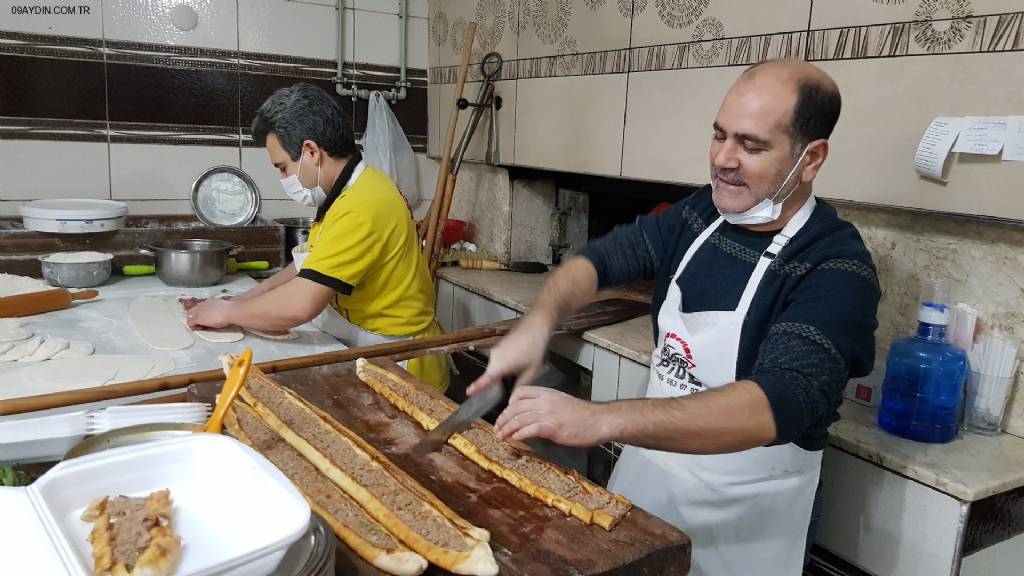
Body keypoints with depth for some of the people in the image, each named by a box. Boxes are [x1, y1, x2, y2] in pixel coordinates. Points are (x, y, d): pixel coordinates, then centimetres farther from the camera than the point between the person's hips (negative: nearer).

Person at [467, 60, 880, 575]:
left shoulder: (836, 270, -24)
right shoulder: (699, 214, -4)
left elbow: (778, 405, -37)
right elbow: (601, 257, -1)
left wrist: (598, 420, -46)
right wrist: (538, 321, -23)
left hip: (742, 510, -5)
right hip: (645, 469, 6)